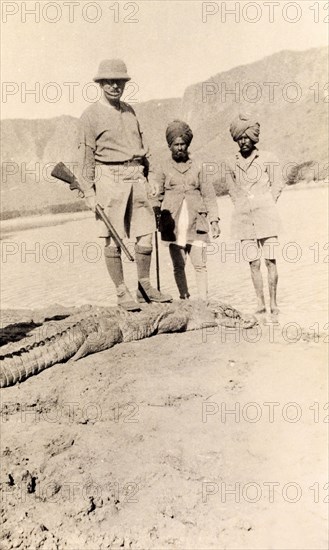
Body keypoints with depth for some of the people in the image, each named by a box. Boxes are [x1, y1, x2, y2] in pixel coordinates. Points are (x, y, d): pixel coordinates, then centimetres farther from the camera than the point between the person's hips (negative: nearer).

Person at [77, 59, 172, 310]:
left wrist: (148, 178, 20)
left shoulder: (129, 110, 18)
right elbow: (86, 155, -3)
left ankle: (145, 286, 18)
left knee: (146, 233, 4)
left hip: (135, 177, 6)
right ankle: (121, 292, 6)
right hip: (109, 178, -6)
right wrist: (89, 191, -8)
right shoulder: (91, 115, 0)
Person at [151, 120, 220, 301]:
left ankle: (203, 301, 1)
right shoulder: (164, 169, 8)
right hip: (173, 224, 0)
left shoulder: (197, 167, 11)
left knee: (200, 264, -3)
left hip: (196, 223, 1)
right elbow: (157, 197, 8)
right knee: (178, 266, 2)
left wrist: (214, 220, 5)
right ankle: (184, 298, 12)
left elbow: (208, 194, 11)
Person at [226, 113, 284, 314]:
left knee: (270, 260, -3)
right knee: (254, 263, 3)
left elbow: (277, 185, 6)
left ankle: (273, 302, 5)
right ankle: (261, 303, 9)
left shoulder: (268, 159, 2)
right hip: (244, 218, 3)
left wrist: (266, 207, 1)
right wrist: (241, 206, 10)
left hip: (265, 215, -3)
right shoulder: (233, 164, 12)